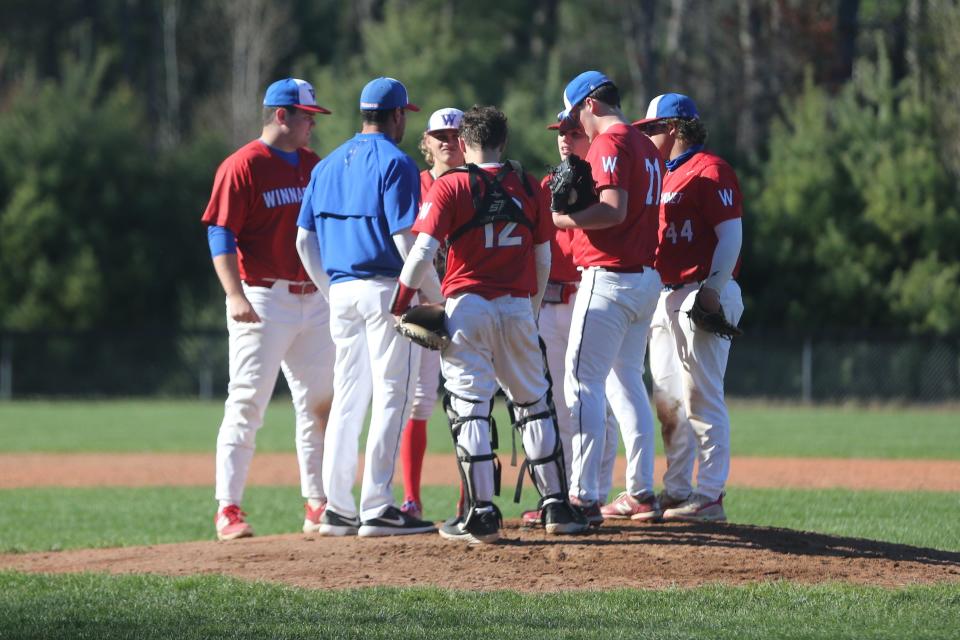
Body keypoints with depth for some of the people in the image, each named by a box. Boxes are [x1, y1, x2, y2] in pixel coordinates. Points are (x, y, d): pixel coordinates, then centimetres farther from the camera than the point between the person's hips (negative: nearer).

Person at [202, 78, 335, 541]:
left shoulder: (314, 165, 14)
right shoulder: (242, 167, -8)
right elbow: (220, 234, -13)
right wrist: (235, 295, -24)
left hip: (313, 301, 7)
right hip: (262, 301, -7)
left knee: (319, 404, 9)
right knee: (247, 404, -8)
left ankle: (319, 505, 16)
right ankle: (228, 510, -8)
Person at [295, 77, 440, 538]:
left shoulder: (328, 165, 14)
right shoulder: (394, 162, -8)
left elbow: (305, 240, 13)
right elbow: (405, 237, -15)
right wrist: (432, 294, -8)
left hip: (341, 290, 7)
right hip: (386, 288, -7)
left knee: (347, 397, 11)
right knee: (392, 396, -4)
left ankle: (337, 508, 10)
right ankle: (377, 508, -8)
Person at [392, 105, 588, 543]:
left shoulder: (450, 186, -3)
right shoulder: (527, 187, 8)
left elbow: (423, 251, -12)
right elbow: (543, 259, 12)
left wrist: (400, 302, -2)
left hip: (467, 305, -3)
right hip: (518, 306, 3)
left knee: (468, 407, -1)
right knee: (533, 403, 14)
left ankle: (481, 515, -7)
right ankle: (556, 506, 13)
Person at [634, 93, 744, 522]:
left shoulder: (709, 170, -7)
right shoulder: (665, 175, 21)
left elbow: (731, 233, -14)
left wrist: (713, 289, -22)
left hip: (702, 295, -10)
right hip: (664, 300, 10)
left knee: (702, 399, -11)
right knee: (668, 401, 10)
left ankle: (710, 496, -12)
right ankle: (675, 491, 15)